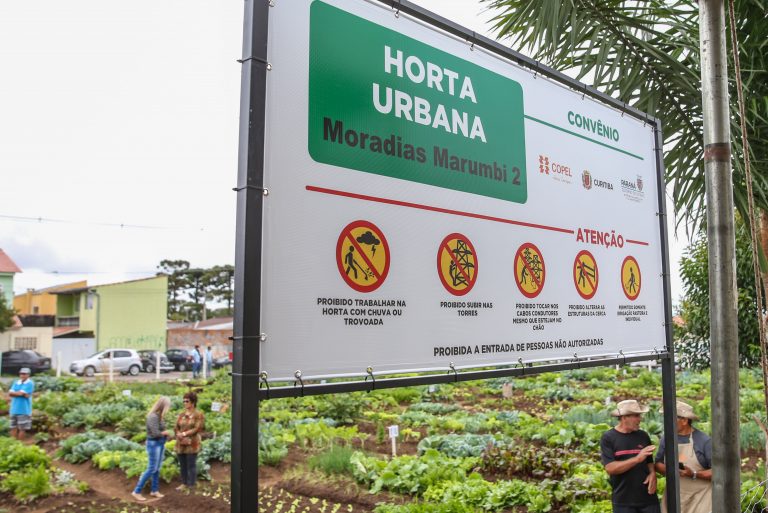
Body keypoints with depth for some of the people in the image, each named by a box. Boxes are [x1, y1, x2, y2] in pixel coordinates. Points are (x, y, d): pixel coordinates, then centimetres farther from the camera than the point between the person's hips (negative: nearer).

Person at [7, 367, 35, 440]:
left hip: (24, 410, -5)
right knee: (13, 428, 9)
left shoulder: (30, 383, -7)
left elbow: (21, 393, -16)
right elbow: (10, 393, -2)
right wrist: (22, 394, -13)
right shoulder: (16, 383, 12)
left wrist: (14, 393, 1)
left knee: (22, 428, 1)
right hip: (14, 409, 6)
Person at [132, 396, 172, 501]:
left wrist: (165, 434, -10)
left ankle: (154, 490, 25)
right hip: (154, 443, -8)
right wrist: (166, 433, -7)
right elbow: (155, 433, -23)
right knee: (151, 469, -2)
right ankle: (137, 491, 7)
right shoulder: (153, 416, -22)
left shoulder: (159, 415, 4)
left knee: (157, 468, 14)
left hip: (160, 443, 8)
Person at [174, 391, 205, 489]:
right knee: (182, 465, 12)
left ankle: (191, 486, 7)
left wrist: (184, 434, -15)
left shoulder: (198, 414, -5)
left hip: (192, 444, -5)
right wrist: (180, 436, -13)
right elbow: (176, 429, 5)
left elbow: (197, 429, -12)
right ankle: (184, 484, 25)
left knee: (191, 465, -1)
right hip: (181, 444, 5)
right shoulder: (181, 414, 9)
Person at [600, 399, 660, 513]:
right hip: (623, 502, -3)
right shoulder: (608, 438, -6)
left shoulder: (643, 436, 6)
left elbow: (650, 462, 16)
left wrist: (653, 474, -7)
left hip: (648, 498, 3)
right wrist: (637, 459, -23)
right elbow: (610, 468, -15)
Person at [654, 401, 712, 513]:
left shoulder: (704, 441, -9)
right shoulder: (666, 439, 3)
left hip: (699, 500, -4)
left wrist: (694, 474, -22)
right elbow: (658, 463, 11)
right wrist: (667, 470, -11)